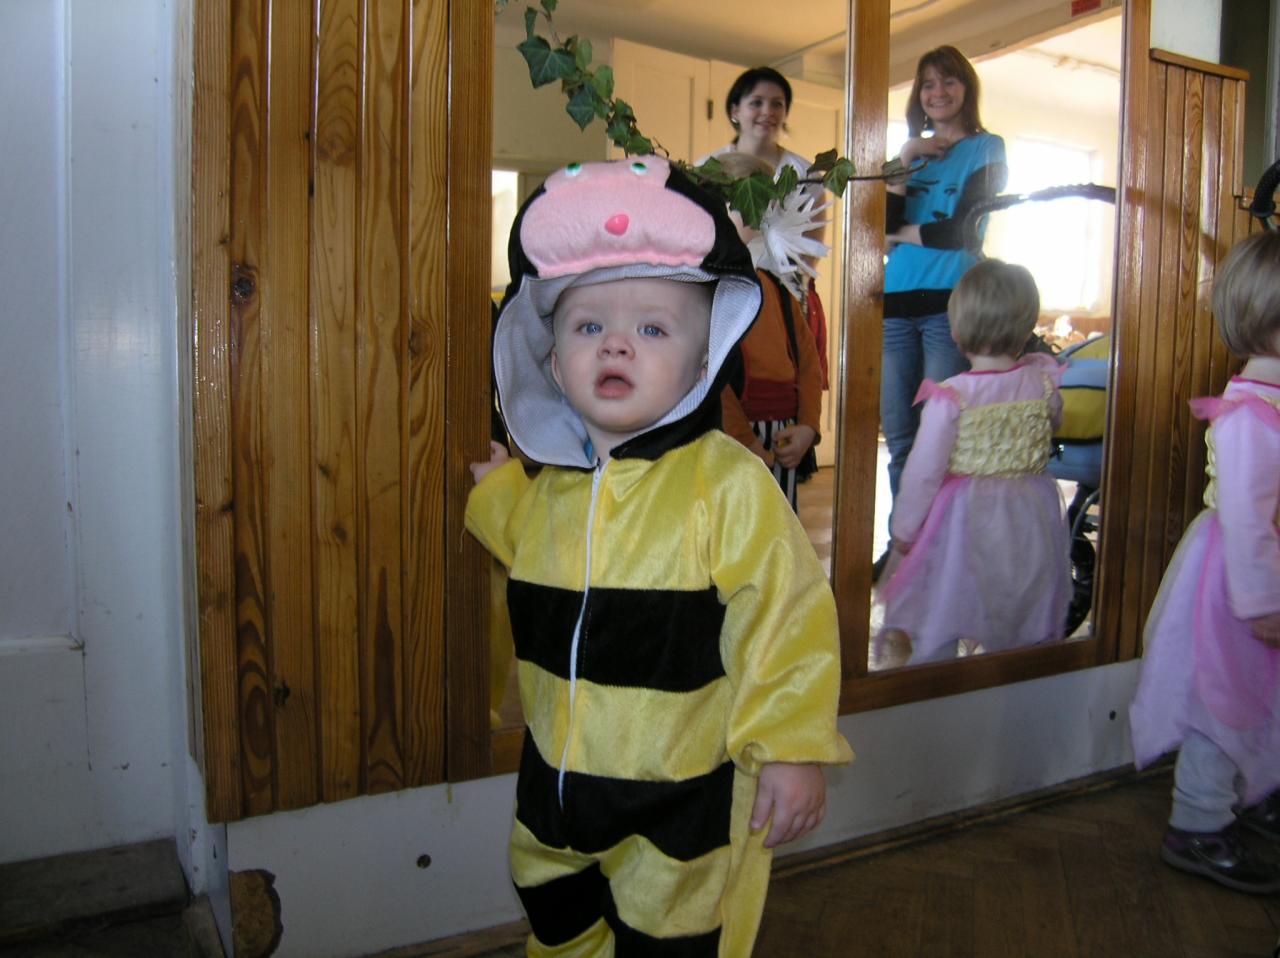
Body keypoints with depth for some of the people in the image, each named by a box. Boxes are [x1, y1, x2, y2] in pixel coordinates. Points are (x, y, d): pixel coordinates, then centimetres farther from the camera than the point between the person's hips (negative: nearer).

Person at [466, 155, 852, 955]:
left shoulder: (729, 483, -20)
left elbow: (788, 619, -19)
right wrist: (496, 491, 19)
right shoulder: (550, 484, 0)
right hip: (555, 782, 6)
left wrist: (791, 746, -18)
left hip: (680, 798, -6)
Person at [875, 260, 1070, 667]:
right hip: (1029, 522, 4)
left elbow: (924, 470, -16)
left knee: (935, 636, 10)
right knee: (1024, 628, 21)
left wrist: (903, 527, -4)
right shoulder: (1043, 382, -7)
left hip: (964, 522, -4)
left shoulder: (949, 396, -20)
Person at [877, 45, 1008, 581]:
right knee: (899, 438, 6)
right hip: (895, 304, 4)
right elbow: (882, 225, 3)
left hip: (950, 304, -4)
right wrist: (904, 163, -3)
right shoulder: (911, 152, 19)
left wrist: (903, 233, 2)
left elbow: (964, 228, -8)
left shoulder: (986, 149, 7)